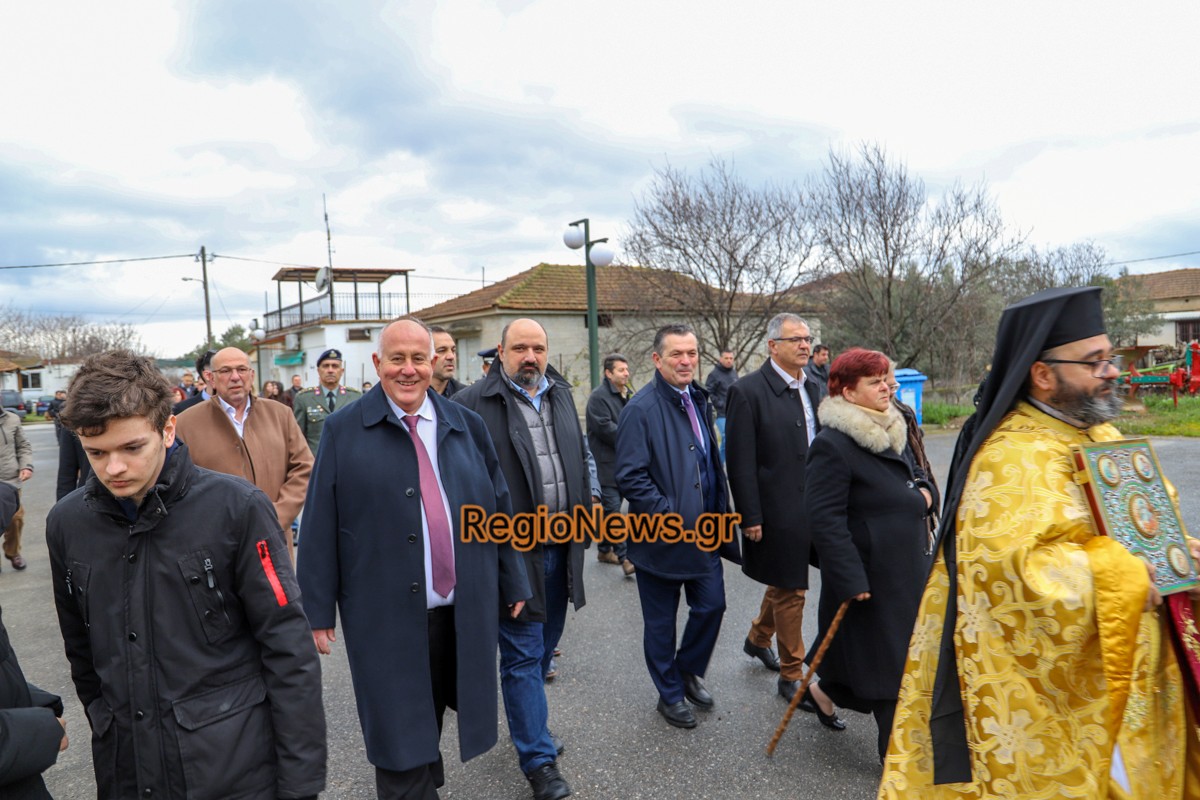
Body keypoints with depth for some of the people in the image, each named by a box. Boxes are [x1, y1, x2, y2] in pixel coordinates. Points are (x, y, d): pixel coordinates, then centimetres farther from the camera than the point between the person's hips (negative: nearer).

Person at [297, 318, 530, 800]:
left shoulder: (467, 426, 5)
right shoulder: (343, 431, -4)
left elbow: (498, 511, 9)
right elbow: (320, 527, -4)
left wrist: (513, 584, 11)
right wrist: (317, 612, -4)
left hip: (464, 612, 3)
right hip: (385, 617, -3)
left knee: (430, 722, 21)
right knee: (401, 742, 7)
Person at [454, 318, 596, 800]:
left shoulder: (561, 394, 10)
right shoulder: (474, 403, -11)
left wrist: (592, 495, 13)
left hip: (562, 544, 7)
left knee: (544, 646, 21)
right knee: (523, 654, 4)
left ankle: (528, 723, 43)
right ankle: (539, 759, 17)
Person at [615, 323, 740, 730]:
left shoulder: (698, 400, 9)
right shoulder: (641, 409, -17)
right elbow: (630, 477, -20)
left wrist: (717, 517, 12)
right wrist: (671, 517, -21)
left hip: (703, 533, 7)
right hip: (661, 538, -6)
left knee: (711, 606, 12)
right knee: (660, 622, 10)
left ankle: (688, 670, 38)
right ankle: (670, 694, 31)